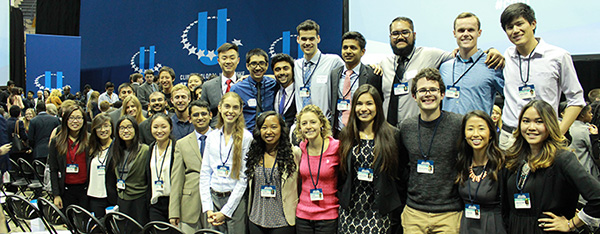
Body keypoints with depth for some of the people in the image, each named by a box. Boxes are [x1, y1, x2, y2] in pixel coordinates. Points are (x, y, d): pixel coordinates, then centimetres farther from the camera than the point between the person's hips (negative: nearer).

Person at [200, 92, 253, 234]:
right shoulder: (212, 136, 7)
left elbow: (244, 177, -8)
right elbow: (205, 173, 7)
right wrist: (208, 209, -2)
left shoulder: (246, 137, -5)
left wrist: (225, 211, -10)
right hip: (213, 198, 4)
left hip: (236, 200, -3)